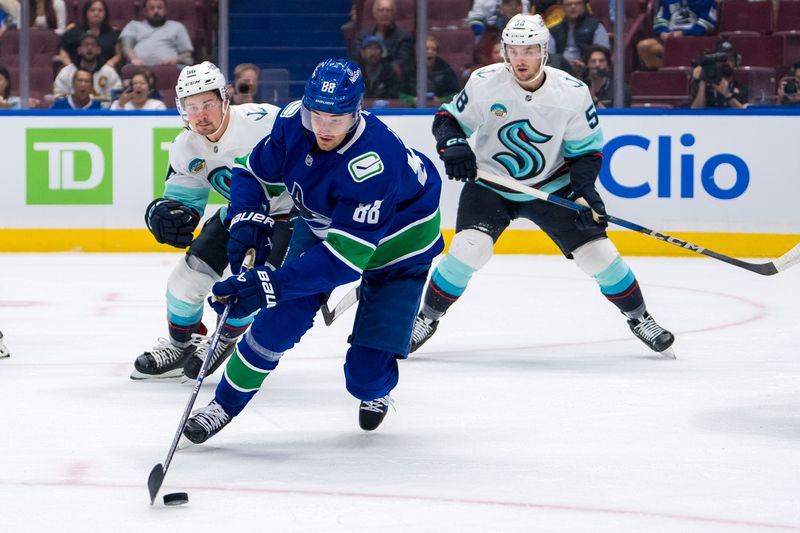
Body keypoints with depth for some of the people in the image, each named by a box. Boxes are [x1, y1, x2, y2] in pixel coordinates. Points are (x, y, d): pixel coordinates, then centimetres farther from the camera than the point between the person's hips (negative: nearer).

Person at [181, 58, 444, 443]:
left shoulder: (374, 163, -42)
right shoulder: (294, 121, -24)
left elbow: (346, 255, -43)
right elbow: (254, 172, -5)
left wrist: (266, 286, -47)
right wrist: (245, 220, -25)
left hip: (396, 241, -5)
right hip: (323, 222, 5)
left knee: (367, 372, -9)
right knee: (280, 317, -9)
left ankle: (375, 391, 28)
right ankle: (225, 404, 9)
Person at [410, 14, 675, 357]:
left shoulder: (572, 93, -16)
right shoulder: (484, 84, -18)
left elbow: (587, 150, -5)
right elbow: (448, 119, -5)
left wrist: (583, 190, -21)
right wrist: (453, 145, -27)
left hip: (552, 187, 1)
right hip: (490, 184, -1)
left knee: (595, 249, -4)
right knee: (469, 248, -22)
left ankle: (638, 316, 18)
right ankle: (428, 317, -2)